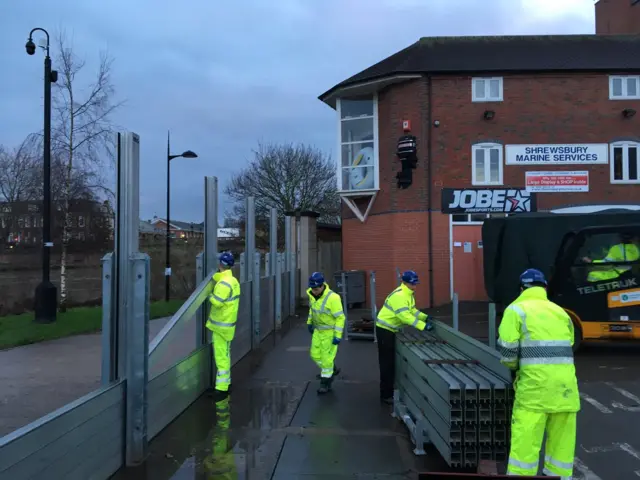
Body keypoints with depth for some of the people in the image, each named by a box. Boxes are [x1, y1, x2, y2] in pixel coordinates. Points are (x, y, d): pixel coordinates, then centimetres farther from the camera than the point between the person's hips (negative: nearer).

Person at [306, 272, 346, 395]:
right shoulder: (312, 294, -7)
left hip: (330, 331, -7)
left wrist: (338, 335, -23)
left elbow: (340, 317, -23)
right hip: (318, 329, 7)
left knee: (327, 358, 0)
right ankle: (332, 370, 35)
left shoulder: (332, 297, -28)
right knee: (315, 354, 13)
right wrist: (310, 322, 19)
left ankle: (325, 383, 16)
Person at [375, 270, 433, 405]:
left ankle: (391, 390, 28)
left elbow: (412, 310, 12)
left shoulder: (408, 294, 7)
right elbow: (405, 316, -32)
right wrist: (423, 326, -32)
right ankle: (386, 395, 2)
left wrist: (425, 317, -3)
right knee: (387, 363, -5)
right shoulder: (399, 296, -26)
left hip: (391, 330, 10)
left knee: (392, 361, 16)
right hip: (384, 330, -10)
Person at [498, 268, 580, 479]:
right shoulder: (561, 312, 19)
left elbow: (507, 349, -5)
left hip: (536, 380, -5)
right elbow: (567, 346, 17)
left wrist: (514, 366, 14)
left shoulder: (516, 309, 2)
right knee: (562, 438, 14)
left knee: (526, 438, -1)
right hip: (565, 380, 6)